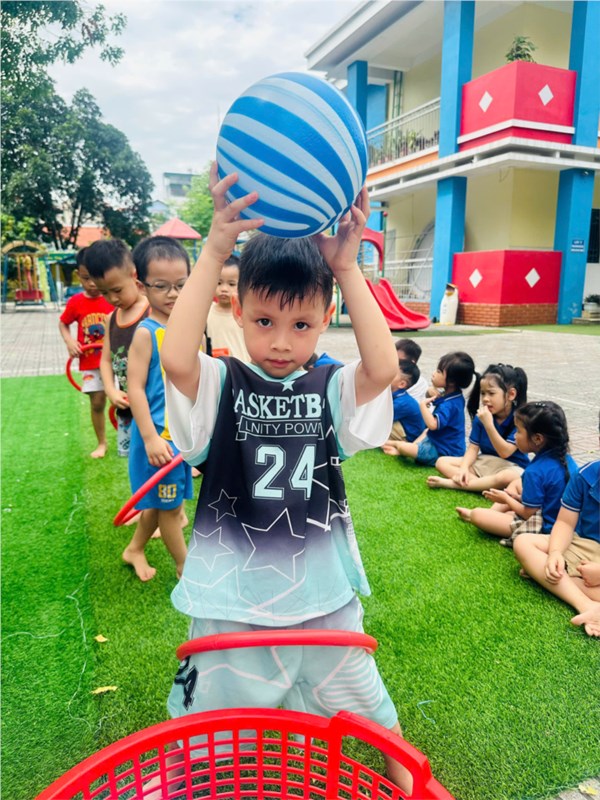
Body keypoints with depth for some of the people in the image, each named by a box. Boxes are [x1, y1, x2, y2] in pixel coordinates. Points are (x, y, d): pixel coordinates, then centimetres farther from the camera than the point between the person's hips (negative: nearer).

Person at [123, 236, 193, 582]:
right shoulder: (146, 332, -15)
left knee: (160, 500, 21)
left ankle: (135, 549, 43)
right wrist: (150, 437, -23)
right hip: (160, 433, -7)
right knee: (170, 503, 9)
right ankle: (185, 566, 27)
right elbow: (135, 388, -18)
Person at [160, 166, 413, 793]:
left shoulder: (332, 388, -7)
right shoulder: (220, 385, -12)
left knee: (364, 697, 27)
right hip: (232, 597, -1)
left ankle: (406, 777, 58)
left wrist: (347, 268, -29)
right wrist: (215, 250, -35)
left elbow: (383, 367, -28)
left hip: (323, 592, 2)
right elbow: (175, 357, -34)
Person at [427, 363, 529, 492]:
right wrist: (463, 468, -22)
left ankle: (450, 483, -30)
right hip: (483, 463, 5)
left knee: (508, 477, -42)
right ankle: (488, 485, -25)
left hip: (510, 466, -5)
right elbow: (473, 448, -3)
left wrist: (488, 424, -32)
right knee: (441, 462, -9)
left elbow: (505, 452, -23)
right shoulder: (481, 416, -2)